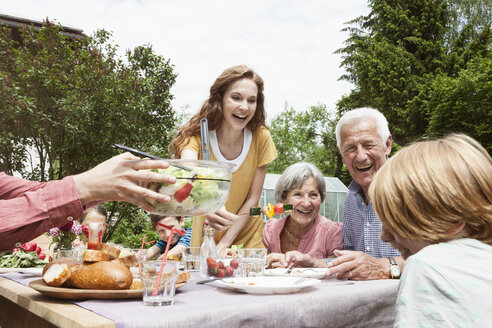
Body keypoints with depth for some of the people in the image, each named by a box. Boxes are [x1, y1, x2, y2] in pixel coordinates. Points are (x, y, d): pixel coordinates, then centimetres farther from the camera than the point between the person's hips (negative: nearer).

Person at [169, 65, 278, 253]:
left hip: (247, 237, 1)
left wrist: (225, 242, -13)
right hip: (204, 237, -1)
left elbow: (253, 199, -8)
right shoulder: (197, 135, -17)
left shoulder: (260, 137, -12)